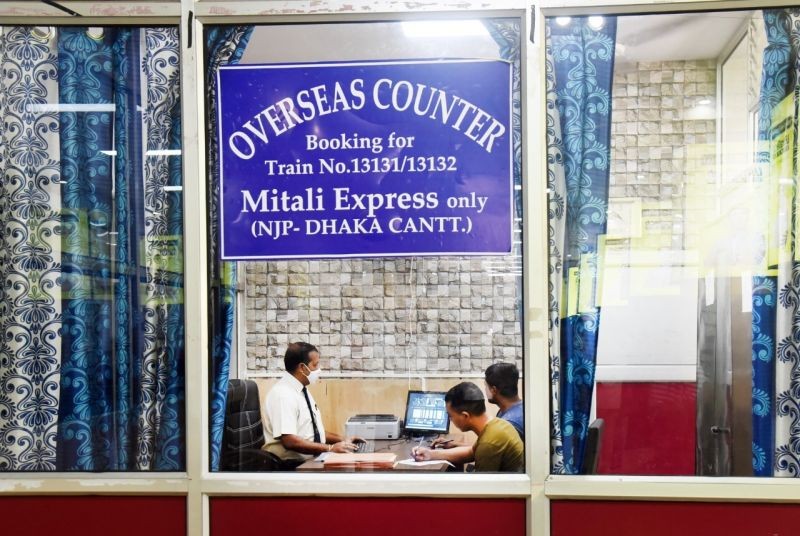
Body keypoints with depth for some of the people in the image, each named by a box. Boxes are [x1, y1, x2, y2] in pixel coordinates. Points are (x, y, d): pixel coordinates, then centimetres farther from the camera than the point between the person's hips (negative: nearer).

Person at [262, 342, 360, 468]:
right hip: (291, 465, -9)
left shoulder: (302, 390, 12)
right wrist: (330, 448, -21)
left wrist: (342, 440, 9)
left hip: (311, 459, 9)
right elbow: (289, 441, -24)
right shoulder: (283, 394, -16)